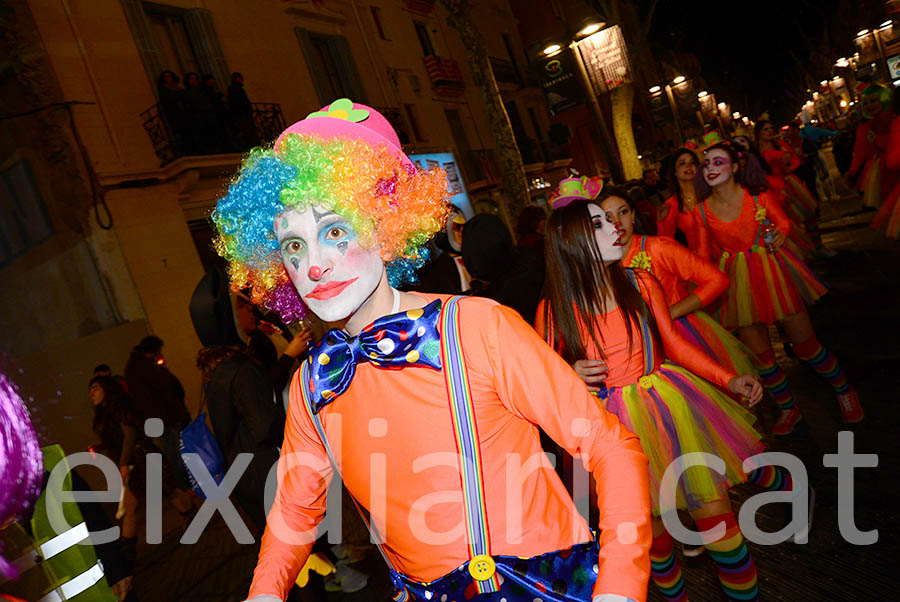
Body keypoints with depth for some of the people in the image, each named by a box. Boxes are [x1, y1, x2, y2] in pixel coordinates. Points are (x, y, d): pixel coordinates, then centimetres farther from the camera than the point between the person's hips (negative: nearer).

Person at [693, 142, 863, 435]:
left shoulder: (757, 196, -6)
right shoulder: (702, 211, -2)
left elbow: (783, 222, 5)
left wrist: (779, 234, -15)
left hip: (773, 271, -1)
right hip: (738, 281, 2)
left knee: (806, 344, 4)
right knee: (760, 355, 6)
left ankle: (844, 391, 34)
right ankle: (788, 409, 30)